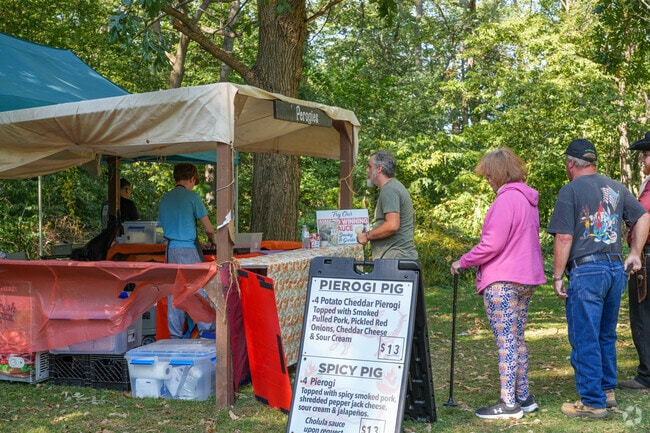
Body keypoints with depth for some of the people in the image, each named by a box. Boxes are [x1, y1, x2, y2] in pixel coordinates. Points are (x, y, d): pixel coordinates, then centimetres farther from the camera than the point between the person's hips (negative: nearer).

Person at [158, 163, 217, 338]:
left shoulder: (164, 199, 12)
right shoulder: (192, 197, -5)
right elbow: (208, 227, -6)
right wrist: (212, 241, 17)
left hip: (171, 249, 6)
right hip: (188, 249, -5)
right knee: (199, 289, 1)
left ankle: (175, 335, 10)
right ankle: (205, 329, 3)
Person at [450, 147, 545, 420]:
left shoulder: (506, 198, -15)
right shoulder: (528, 199, 14)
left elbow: (492, 244, -20)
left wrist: (463, 262, -9)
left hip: (503, 281, -9)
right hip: (526, 279, 9)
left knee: (505, 341, -5)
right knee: (517, 339, 15)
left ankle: (509, 404, 0)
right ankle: (523, 397, 21)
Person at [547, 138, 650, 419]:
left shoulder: (570, 190, -7)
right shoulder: (616, 188, 12)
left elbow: (564, 238, -11)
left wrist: (557, 276, -6)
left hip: (586, 271, -7)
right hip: (616, 269, 7)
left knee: (585, 340, 0)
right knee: (606, 337, 19)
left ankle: (593, 403, 5)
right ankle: (607, 391, 27)